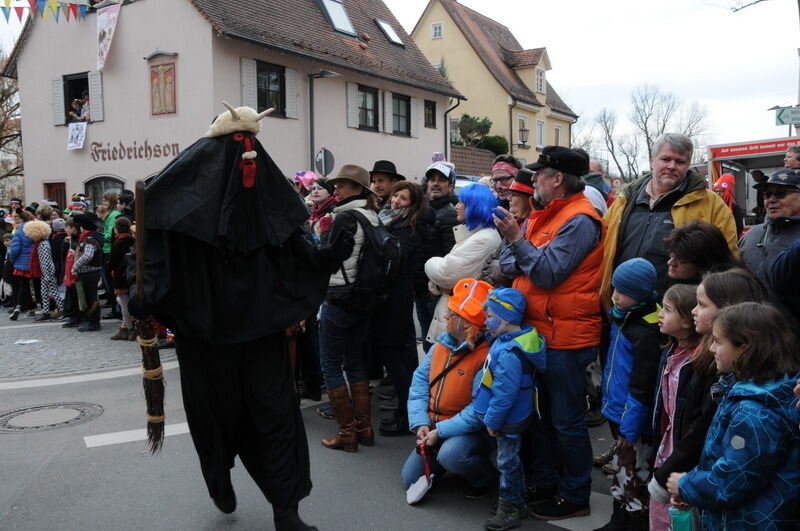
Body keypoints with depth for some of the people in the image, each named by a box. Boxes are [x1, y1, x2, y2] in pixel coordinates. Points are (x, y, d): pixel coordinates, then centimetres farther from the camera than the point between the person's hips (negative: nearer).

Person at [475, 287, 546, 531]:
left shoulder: (509, 354, -32)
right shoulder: (513, 338, 0)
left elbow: (504, 393, -29)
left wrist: (492, 420, -16)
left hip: (508, 419, -9)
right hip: (511, 417, 9)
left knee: (507, 461, 6)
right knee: (510, 459, 22)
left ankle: (510, 510, 22)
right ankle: (516, 501, 37)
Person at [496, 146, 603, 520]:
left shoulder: (579, 220, -15)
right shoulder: (544, 216, 13)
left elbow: (549, 273, -23)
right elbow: (508, 264, 8)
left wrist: (516, 238, -21)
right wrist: (518, 260, -13)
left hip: (565, 338, -9)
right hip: (538, 330, 9)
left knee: (566, 420, 2)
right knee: (542, 414, 19)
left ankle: (575, 497, 17)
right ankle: (544, 483, 33)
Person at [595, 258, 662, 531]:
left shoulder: (646, 332, -24)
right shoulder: (622, 315, 4)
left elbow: (641, 388, -22)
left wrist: (629, 427, -19)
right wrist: (607, 399, 19)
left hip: (633, 419, -9)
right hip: (617, 410, 9)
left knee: (633, 476, 5)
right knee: (622, 469, 22)